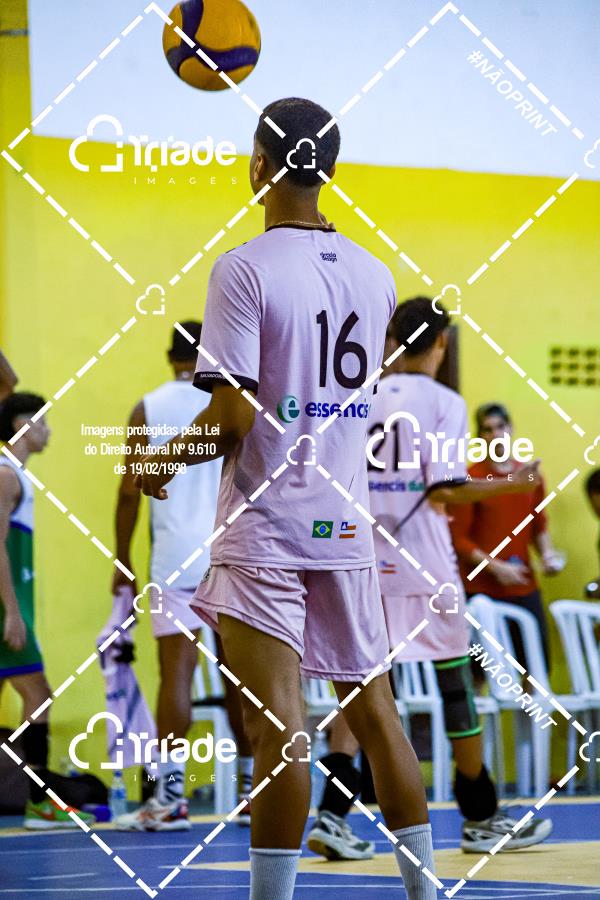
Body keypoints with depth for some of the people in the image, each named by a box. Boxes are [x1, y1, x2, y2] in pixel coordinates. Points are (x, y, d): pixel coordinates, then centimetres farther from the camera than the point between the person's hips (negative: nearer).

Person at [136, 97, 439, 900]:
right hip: (347, 526, 6)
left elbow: (233, 417, -17)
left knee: (277, 724, -8)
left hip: (265, 527, -6)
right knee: (373, 711, 14)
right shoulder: (372, 274, 7)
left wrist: (164, 464, 1)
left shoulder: (245, 269, -12)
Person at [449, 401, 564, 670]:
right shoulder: (471, 478, -4)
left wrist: (546, 553, 2)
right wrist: (495, 566, -14)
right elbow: (458, 538, -6)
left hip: (524, 588, 4)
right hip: (480, 588, -4)